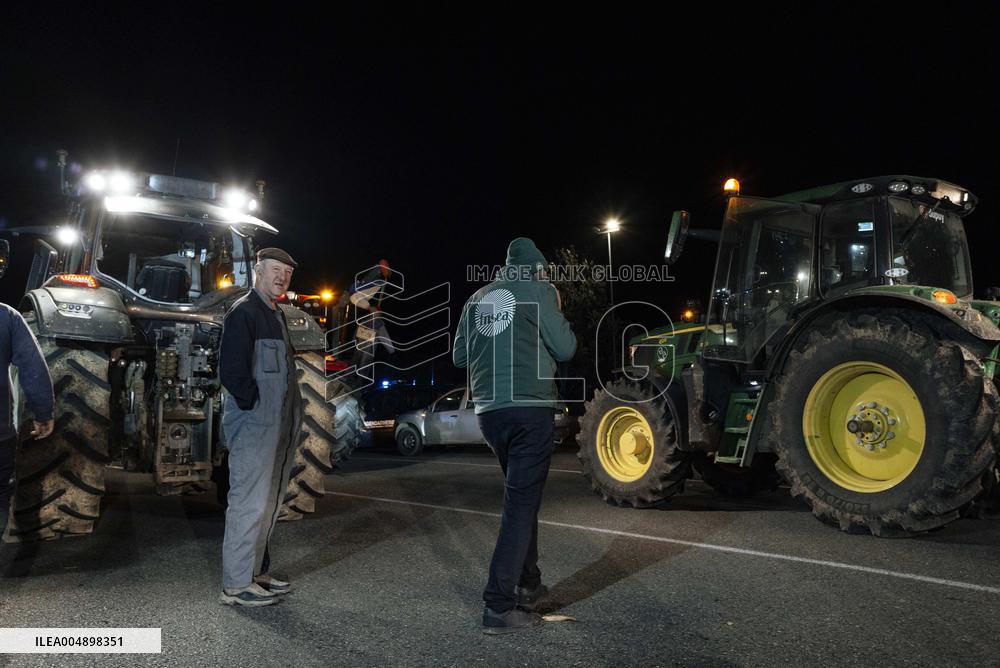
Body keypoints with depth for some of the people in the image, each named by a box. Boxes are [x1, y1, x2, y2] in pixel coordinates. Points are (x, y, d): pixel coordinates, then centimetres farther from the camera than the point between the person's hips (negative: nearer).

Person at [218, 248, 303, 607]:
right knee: (250, 502, -5)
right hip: (254, 425, -10)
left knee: (268, 502, 15)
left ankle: (256, 572, 26)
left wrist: (291, 412, 13)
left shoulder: (276, 315, 19)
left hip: (277, 426, 10)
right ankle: (236, 584, 4)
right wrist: (256, 406, -16)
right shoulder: (243, 312, -9)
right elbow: (231, 371, -17)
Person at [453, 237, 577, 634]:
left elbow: (459, 357, 18)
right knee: (521, 503, -4)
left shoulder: (478, 298, 14)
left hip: (488, 411, 6)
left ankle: (528, 584, 28)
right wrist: (555, 319, 16)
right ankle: (500, 606, -7)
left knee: (522, 495, 21)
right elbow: (565, 350, -1)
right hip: (529, 408, -6)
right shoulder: (540, 291, -1)